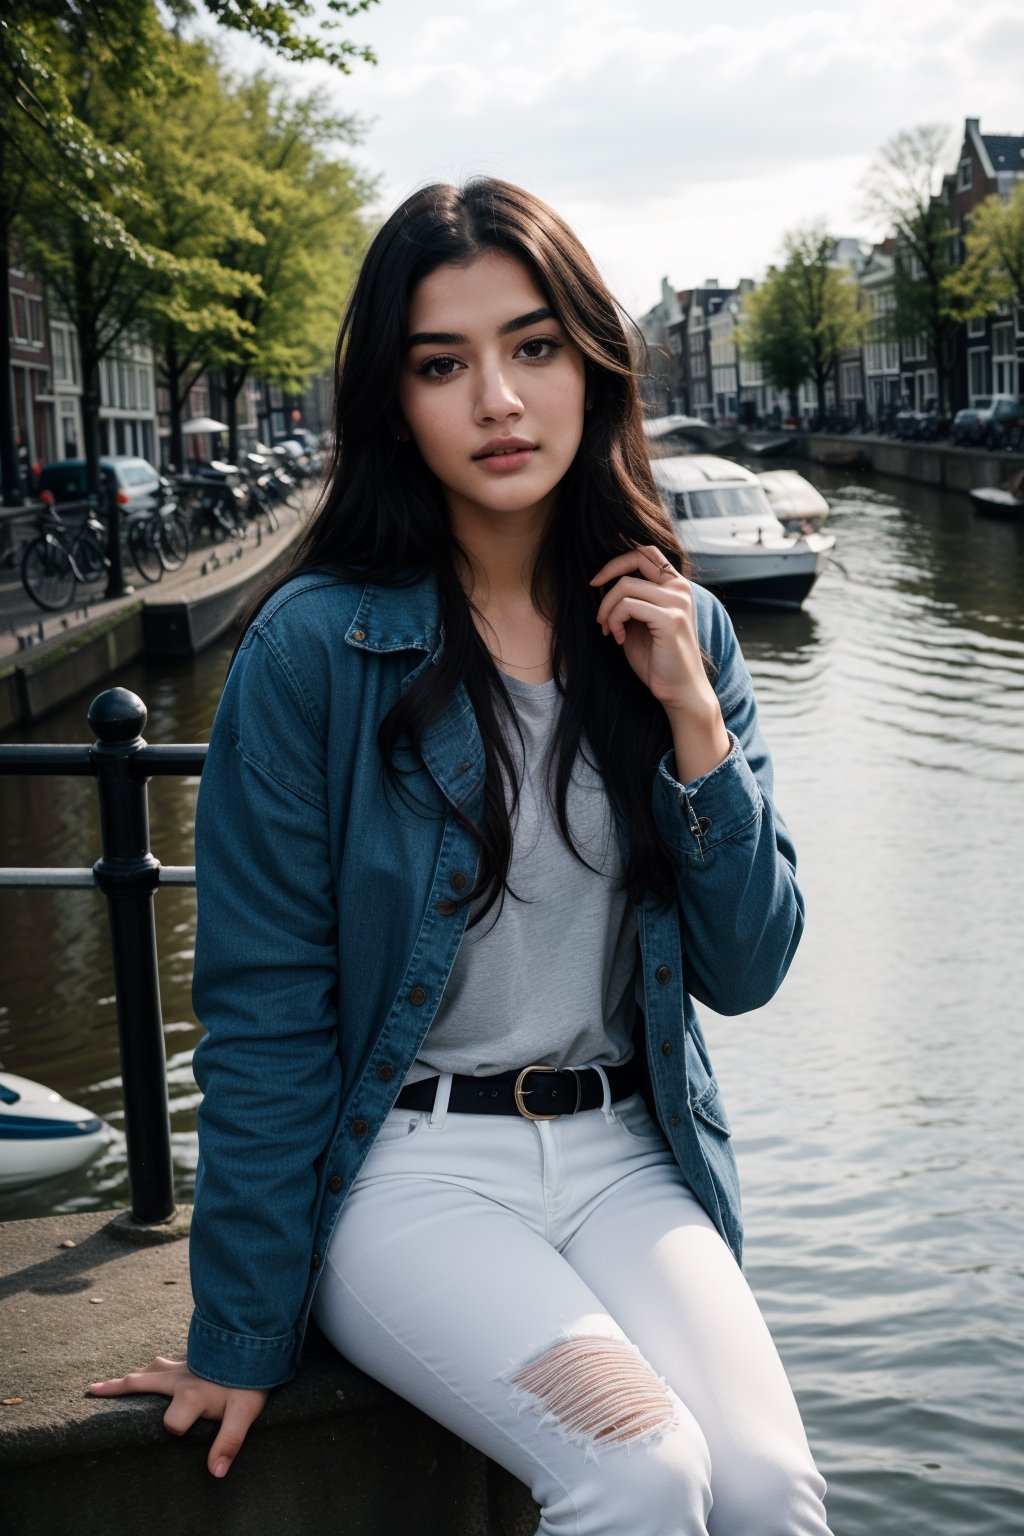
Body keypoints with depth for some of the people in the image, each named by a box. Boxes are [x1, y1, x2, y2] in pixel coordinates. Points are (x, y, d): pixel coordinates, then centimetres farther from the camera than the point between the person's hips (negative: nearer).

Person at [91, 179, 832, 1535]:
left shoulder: (679, 632, 3)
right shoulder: (316, 646, -10)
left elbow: (746, 972, 4)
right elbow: (265, 1013, -6)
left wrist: (695, 723, -9)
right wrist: (240, 1339, -3)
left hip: (624, 1152, 4)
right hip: (408, 1162, -3)